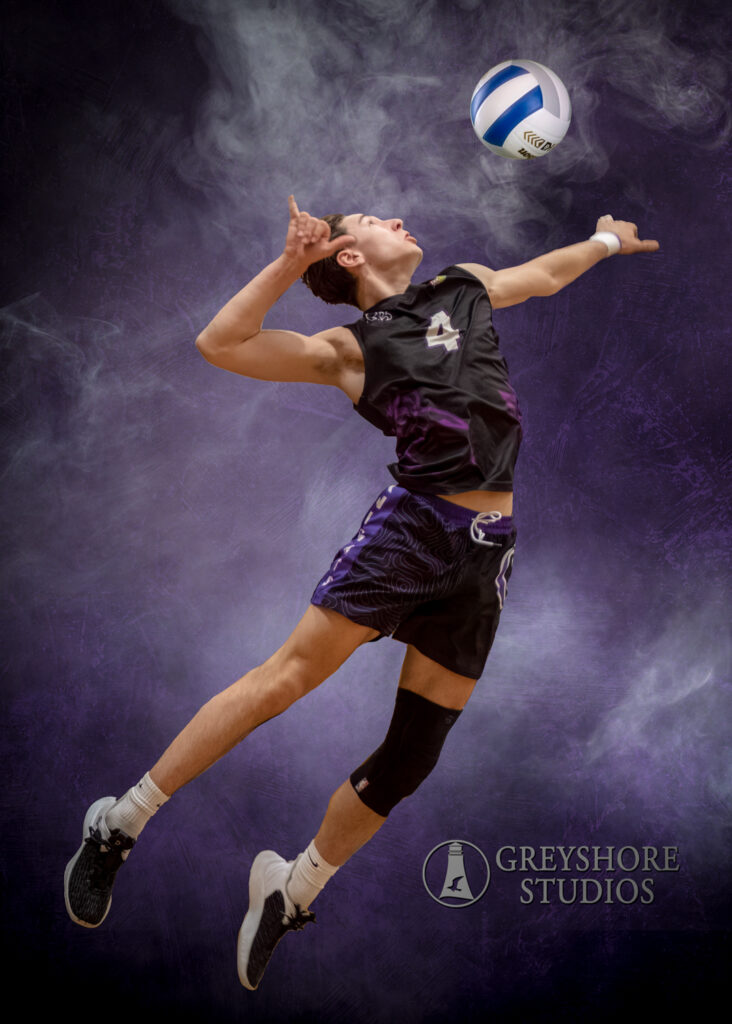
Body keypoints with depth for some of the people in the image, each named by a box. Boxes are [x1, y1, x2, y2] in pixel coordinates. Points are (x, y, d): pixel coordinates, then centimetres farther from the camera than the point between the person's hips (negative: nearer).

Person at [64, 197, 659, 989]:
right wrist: (292, 260, -8)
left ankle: (289, 896, 18)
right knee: (289, 673, -15)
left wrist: (604, 239, 53)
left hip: (486, 550, 5)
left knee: (412, 755, 2)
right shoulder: (348, 349, 4)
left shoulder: (466, 287, 19)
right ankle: (121, 822, -2)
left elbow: (543, 274, 40)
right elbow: (219, 343, -7)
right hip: (411, 523, -4)